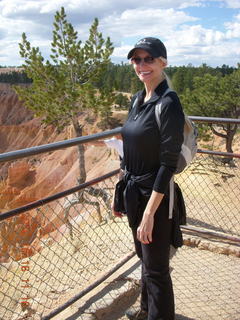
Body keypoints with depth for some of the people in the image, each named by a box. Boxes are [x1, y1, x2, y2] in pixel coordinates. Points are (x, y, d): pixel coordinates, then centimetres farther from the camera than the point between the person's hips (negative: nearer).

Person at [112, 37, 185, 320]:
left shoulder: (168, 103, -18)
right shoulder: (137, 100, 7)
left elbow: (168, 162, -21)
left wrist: (150, 212, -22)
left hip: (155, 196, -8)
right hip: (133, 191, 8)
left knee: (156, 267, 9)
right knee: (144, 256, 25)